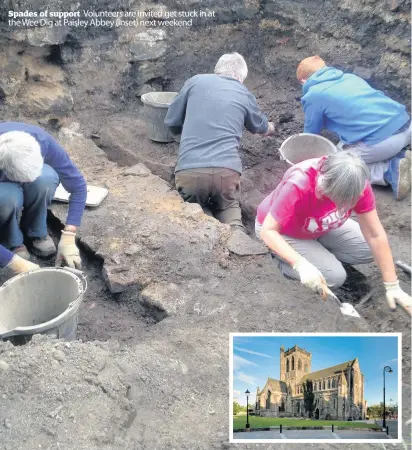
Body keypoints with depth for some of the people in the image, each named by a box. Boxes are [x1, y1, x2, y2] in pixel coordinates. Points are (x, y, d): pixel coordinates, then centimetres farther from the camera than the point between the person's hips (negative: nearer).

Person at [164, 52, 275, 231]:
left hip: (189, 170, 0)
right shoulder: (245, 95, 19)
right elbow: (262, 128, 39)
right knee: (228, 206, 27)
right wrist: (271, 128, 63)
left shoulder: (195, 81, 14)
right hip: (227, 170, 1)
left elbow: (172, 122, 19)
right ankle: (233, 229, -4)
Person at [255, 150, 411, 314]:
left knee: (368, 250, -6)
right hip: (281, 231, -5)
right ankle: (284, 260, 2)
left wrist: (392, 286, -18)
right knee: (334, 276, -18)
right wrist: (301, 264, -48)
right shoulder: (298, 186, -41)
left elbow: (375, 235, -20)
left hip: (320, 226, 5)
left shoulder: (357, 182, -26)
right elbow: (267, 231, -34)